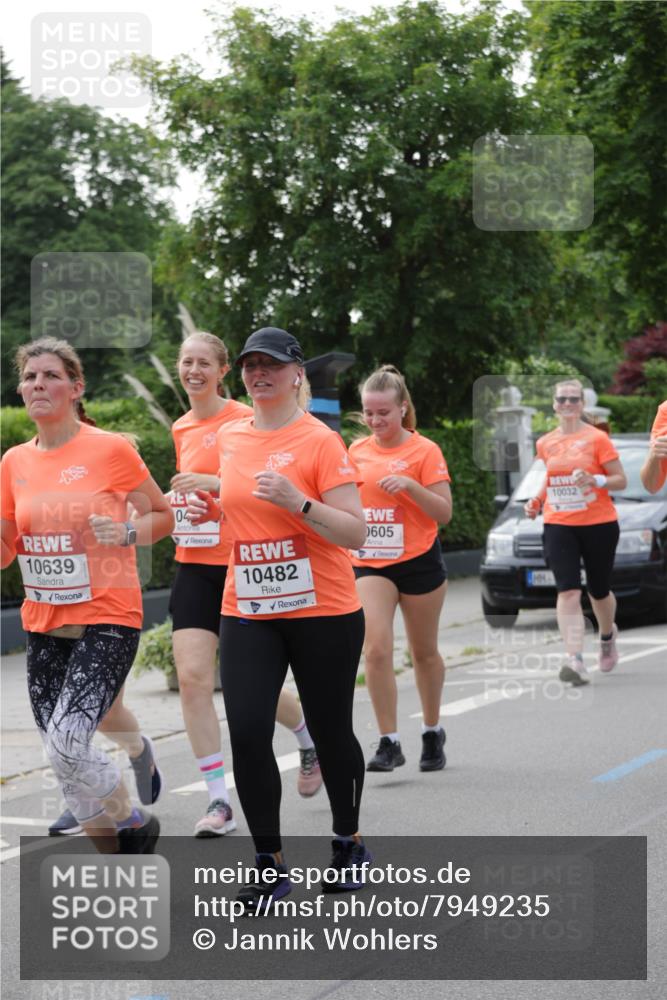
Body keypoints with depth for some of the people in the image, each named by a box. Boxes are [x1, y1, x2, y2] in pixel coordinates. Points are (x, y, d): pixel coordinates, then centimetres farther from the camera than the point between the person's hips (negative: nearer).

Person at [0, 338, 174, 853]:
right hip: (43, 624, 6)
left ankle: (135, 825, 7)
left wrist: (127, 532, -17)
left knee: (66, 744, -20)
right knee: (62, 754, 6)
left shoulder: (112, 449, -8)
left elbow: (164, 517, 3)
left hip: (107, 620, -6)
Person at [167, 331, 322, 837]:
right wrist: (174, 501, 8)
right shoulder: (182, 428, 13)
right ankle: (219, 802, -2)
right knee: (192, 677, -8)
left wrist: (215, 483, -23)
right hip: (194, 567, 6)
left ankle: (313, 741, 35)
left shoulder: (244, 419, -8)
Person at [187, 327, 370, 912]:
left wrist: (298, 502, -26)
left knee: (330, 732, 8)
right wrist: (213, 510, 4)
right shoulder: (230, 439, 7)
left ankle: (349, 842, 32)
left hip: (323, 613, -4)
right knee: (247, 732, -7)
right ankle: (270, 863, 7)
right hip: (247, 612, 4)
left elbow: (355, 534, -13)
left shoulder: (320, 441, -10)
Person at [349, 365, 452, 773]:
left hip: (419, 561, -2)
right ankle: (390, 742, -8)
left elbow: (444, 512, -11)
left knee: (424, 652, 12)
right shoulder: (357, 450, 6)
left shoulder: (424, 450, -7)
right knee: (376, 649, -14)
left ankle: (433, 732, 31)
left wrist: (410, 485, -24)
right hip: (370, 564, 3)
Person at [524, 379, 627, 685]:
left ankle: (607, 635, 45)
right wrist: (537, 500, 9)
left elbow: (621, 480, -4)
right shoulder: (545, 444, 7)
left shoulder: (597, 438, -5)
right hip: (558, 525, 2)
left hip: (599, 525, -2)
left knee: (599, 592, 12)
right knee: (569, 592, -13)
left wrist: (596, 480, -22)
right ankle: (575, 661, -20)